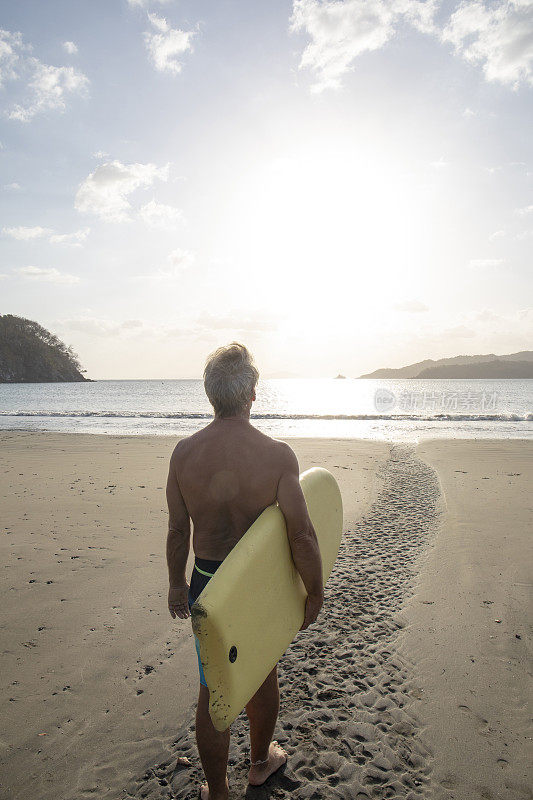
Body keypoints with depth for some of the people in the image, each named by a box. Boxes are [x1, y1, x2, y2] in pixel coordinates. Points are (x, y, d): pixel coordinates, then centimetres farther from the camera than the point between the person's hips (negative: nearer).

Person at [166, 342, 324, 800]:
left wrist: (177, 583, 11)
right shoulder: (277, 454, -21)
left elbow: (177, 531, -4)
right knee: (263, 673, 26)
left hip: (206, 583, 1)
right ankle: (261, 762, 50)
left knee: (213, 690, 19)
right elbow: (302, 535, -20)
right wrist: (315, 593, -5)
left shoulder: (184, 452, -13)